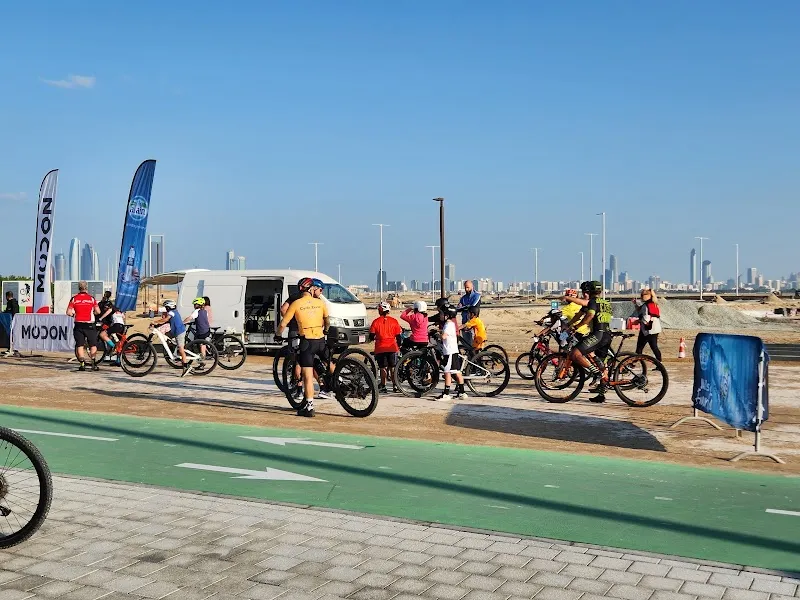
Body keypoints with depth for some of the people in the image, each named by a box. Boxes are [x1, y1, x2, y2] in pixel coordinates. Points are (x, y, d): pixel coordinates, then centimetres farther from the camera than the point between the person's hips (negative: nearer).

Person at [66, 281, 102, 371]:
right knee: (93, 345, 9)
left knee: (79, 345, 7)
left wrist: (73, 314, 16)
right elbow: (98, 312, -3)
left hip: (78, 325, 1)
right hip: (89, 325, -1)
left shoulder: (74, 299, 1)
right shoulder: (91, 298, -1)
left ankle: (82, 364, -1)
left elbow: (68, 312, -5)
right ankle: (94, 363, -1)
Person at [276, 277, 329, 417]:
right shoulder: (320, 303, 7)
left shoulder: (296, 304, 0)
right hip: (320, 340, 2)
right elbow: (327, 320, 21)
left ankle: (309, 407, -4)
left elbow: (283, 323, 1)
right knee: (329, 363, 30)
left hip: (306, 341, -2)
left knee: (308, 376, -3)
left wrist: (277, 335, 19)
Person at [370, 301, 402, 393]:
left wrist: (374, 338, 19)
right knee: (393, 368, 9)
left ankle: (383, 387, 5)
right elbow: (398, 335, 3)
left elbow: (371, 336, -4)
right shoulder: (394, 321, 0)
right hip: (392, 347, 1)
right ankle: (395, 386, 10)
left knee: (383, 368, 5)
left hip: (380, 348, -1)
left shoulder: (376, 321, -4)